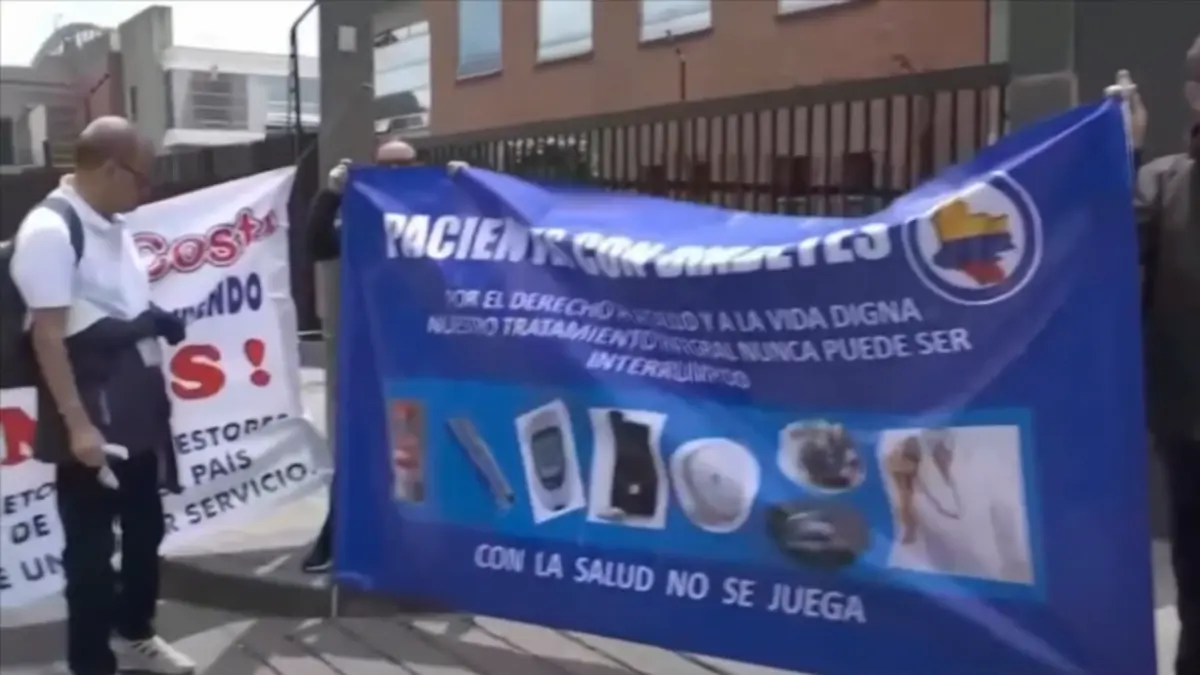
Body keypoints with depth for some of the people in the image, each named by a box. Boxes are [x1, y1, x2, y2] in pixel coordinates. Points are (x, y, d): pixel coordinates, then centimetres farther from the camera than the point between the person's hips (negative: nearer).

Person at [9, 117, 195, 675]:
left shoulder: (112, 225, 9)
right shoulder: (49, 229, -18)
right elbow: (47, 335, -21)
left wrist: (156, 322, 6)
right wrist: (77, 424, -23)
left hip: (135, 408, 9)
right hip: (91, 415, -9)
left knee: (145, 526, 20)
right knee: (90, 544, 4)